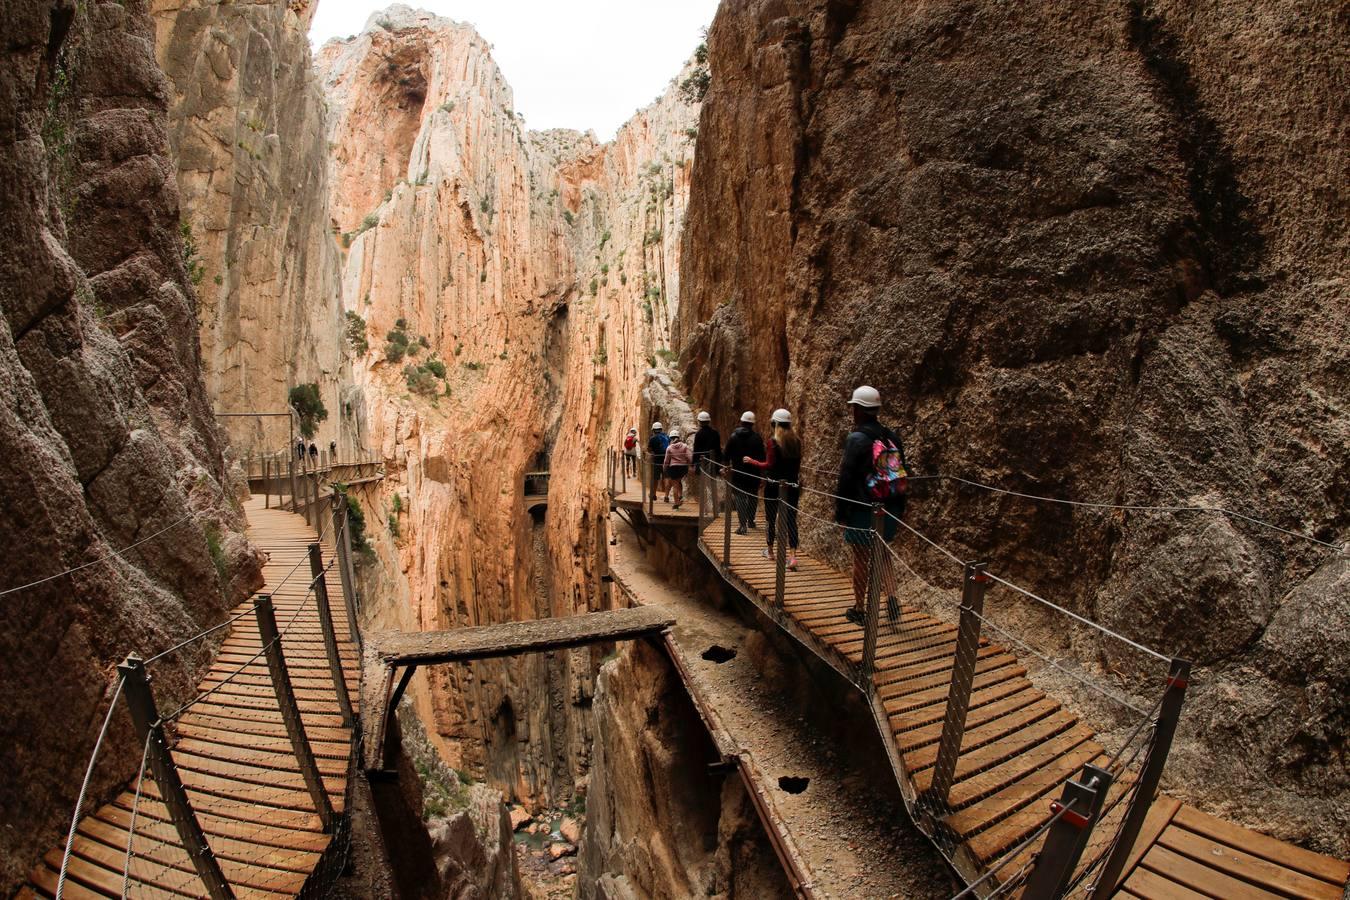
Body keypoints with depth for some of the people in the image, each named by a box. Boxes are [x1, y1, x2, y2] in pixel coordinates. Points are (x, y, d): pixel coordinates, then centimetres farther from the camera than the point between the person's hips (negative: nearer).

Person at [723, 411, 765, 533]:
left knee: (740, 497, 0)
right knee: (753, 497, 17)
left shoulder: (734, 436, -2)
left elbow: (727, 454, 2)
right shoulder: (757, 437, -5)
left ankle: (742, 524, -11)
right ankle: (750, 521, 25)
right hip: (754, 473, 1)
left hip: (738, 472, -1)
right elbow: (762, 456, -4)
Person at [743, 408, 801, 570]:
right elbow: (797, 464, 9)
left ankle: (770, 551, 28)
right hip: (792, 485, 4)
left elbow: (769, 465, -14)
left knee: (771, 518, 13)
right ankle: (793, 556, -8)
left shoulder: (773, 440, -12)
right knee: (791, 520, 3)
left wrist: (751, 461, -3)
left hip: (774, 485, -4)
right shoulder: (796, 441, 3)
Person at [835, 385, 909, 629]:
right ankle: (892, 600, 4)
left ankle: (859, 610, 16)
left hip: (862, 511, -6)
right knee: (883, 556, 19)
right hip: (888, 511, 6)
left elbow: (846, 478, -16)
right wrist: (898, 510, 19)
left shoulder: (856, 439, -14)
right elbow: (902, 475, 12)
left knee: (861, 560, 6)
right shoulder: (892, 437, 6)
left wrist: (840, 510, -7)